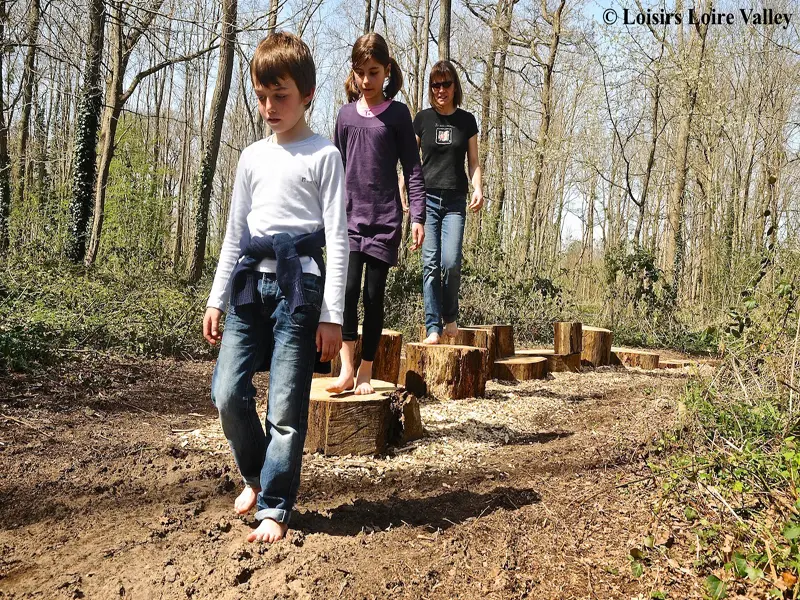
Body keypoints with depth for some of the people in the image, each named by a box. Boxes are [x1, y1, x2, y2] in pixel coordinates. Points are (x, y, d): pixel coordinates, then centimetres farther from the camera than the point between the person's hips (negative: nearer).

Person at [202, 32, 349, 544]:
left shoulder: (323, 156, 1)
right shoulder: (252, 157, 17)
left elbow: (338, 239, -3)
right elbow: (235, 233, 19)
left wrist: (332, 315, -9)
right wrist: (217, 299, 15)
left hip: (299, 282, -5)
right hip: (250, 281, 5)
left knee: (286, 406, -3)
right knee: (228, 392, -1)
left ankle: (275, 508, 12)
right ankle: (257, 476, 25)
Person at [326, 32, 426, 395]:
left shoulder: (397, 114, 3)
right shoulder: (346, 114, 11)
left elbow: (412, 168, 1)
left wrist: (417, 216, -8)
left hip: (385, 217, -2)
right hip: (349, 216, 2)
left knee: (374, 294, 1)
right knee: (347, 286, -14)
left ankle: (366, 371, 12)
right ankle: (346, 368, -6)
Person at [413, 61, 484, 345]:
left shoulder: (466, 121, 11)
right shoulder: (423, 118, 9)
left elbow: (473, 163, 13)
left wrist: (478, 189, -5)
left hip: (455, 201, 0)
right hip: (427, 198, 0)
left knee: (451, 262, -12)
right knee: (430, 263, -6)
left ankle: (450, 316, 12)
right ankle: (433, 327, -2)